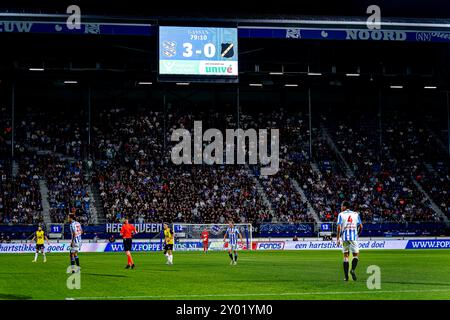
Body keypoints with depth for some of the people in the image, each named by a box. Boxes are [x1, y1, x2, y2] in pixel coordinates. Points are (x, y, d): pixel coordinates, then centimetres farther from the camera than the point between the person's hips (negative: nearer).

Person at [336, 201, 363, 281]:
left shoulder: (341, 214, 4)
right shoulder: (356, 214, 10)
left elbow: (339, 227, -6)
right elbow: (361, 227, 6)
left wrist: (337, 239, -4)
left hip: (345, 236, 0)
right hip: (354, 237, 0)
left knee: (345, 256, 7)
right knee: (356, 255, 7)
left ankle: (346, 276, 3)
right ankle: (353, 269, -20)